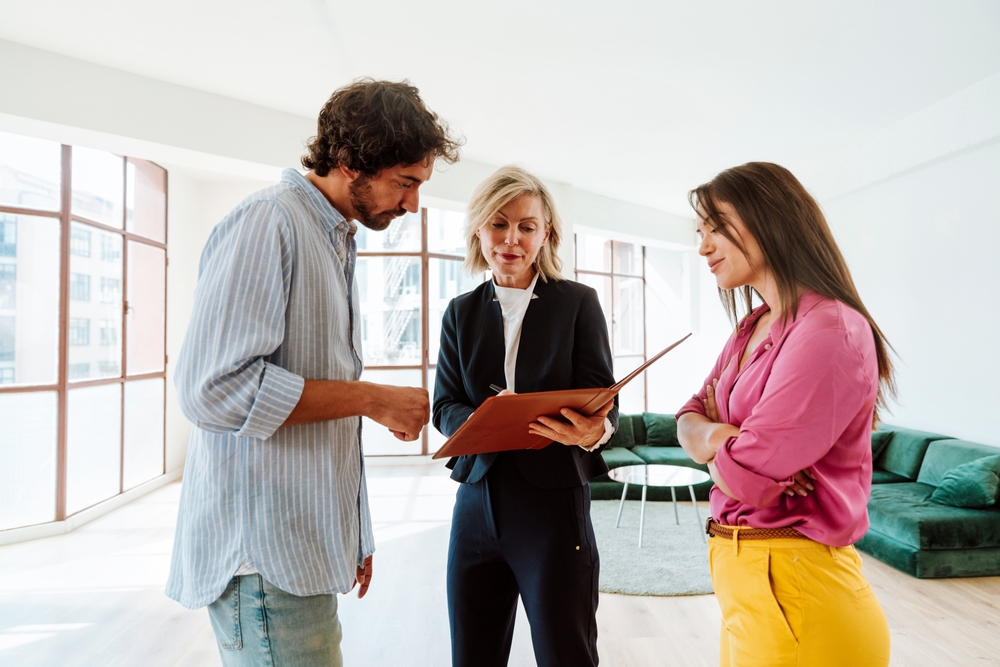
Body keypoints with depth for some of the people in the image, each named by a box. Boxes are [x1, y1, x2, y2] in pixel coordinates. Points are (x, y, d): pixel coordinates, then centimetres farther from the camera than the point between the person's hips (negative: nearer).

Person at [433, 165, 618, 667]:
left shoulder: (578, 303, 1)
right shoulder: (461, 313, 10)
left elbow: (602, 399, -3)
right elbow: (444, 405, 4)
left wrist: (593, 431, -26)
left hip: (554, 504, -3)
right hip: (477, 506, 4)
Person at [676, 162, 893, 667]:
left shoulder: (831, 331, -20)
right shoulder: (751, 328, 9)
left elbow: (743, 477, -24)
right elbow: (689, 419, 6)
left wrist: (712, 439, -3)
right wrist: (713, 435, -16)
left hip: (790, 587, -8)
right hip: (740, 572, 8)